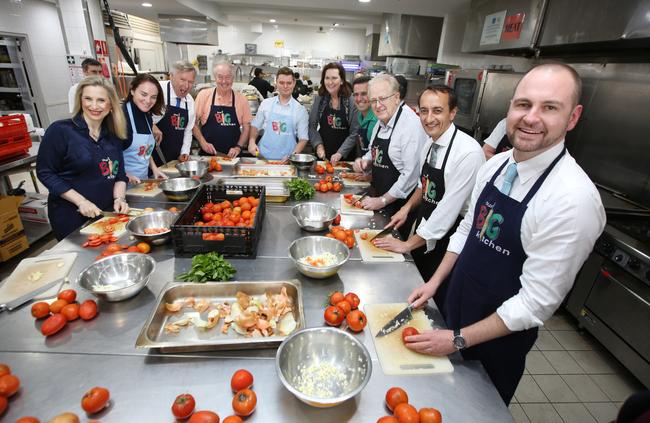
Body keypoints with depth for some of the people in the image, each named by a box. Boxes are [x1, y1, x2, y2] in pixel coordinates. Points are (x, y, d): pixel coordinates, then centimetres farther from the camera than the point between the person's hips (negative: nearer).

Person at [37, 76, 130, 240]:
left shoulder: (113, 136, 4)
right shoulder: (60, 130, -11)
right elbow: (45, 172, -10)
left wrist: (119, 198, -10)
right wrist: (81, 201, -17)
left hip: (106, 213, 5)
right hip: (71, 216, -4)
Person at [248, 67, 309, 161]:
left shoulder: (300, 110, 1)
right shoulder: (266, 103, 5)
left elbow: (303, 138, 2)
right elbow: (255, 126, 15)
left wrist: (293, 156, -12)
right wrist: (252, 142, -2)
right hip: (263, 156, 1)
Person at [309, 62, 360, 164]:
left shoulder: (352, 102, -10)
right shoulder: (319, 99, -1)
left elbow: (354, 133, -11)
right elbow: (312, 126, 1)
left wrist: (340, 153, -17)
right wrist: (318, 145, -13)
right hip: (323, 154, 2)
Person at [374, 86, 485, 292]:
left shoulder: (468, 152, -25)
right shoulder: (429, 145, 0)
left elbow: (448, 208, -24)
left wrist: (408, 244, -18)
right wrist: (406, 208, 0)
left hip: (448, 239, -7)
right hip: (424, 231, 7)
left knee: (438, 299, 11)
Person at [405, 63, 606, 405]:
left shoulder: (574, 199, -27)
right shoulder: (494, 165, -5)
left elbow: (538, 300, -24)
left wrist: (459, 339, -19)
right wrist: (436, 281, 2)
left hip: (498, 340, -5)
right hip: (454, 312, 6)